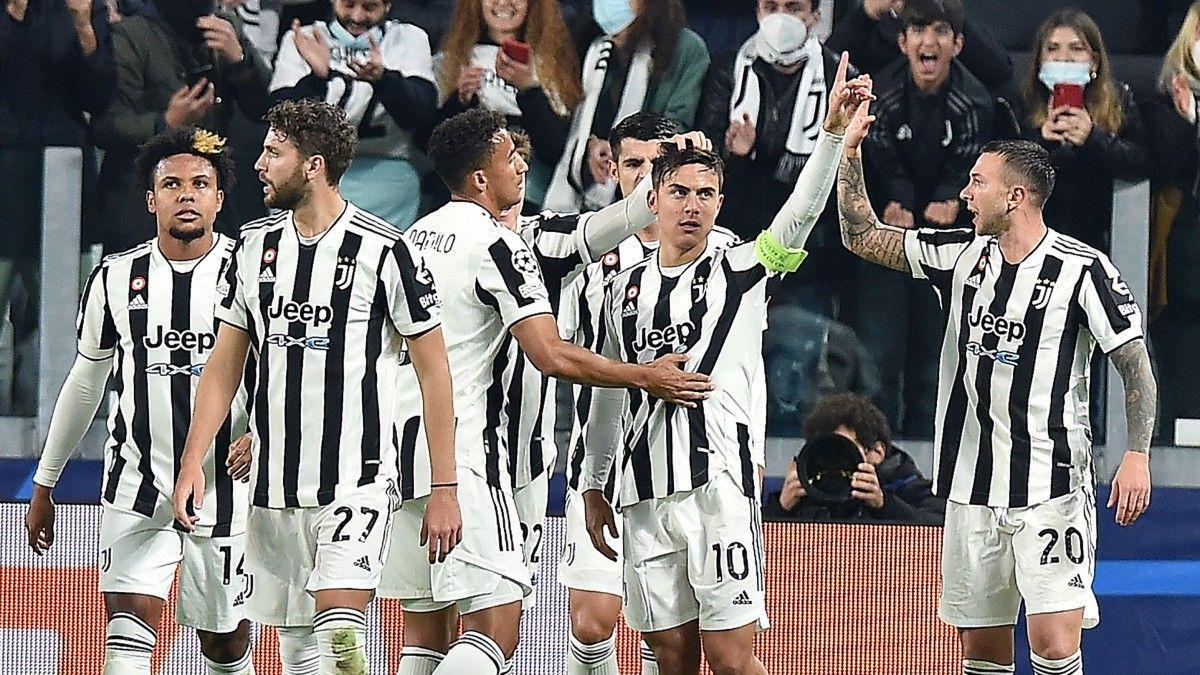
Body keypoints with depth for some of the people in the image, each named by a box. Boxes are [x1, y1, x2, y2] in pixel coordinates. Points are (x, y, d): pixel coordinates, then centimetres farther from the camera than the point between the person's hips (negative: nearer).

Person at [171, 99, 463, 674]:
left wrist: (445, 490, -8)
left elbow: (433, 372, -4)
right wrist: (192, 463, 3)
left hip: (357, 482, -6)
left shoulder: (384, 251, -8)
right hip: (274, 491, 6)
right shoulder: (255, 247, 9)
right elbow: (224, 365, 15)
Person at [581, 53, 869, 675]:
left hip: (719, 485, -4)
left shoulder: (740, 271, 5)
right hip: (645, 495, 4)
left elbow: (801, 213, -11)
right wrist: (593, 488, 22)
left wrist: (832, 132, -25)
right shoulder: (624, 289, 16)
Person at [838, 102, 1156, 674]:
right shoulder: (960, 255, 9)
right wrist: (849, 150, 7)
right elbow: (863, 237, 17)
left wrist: (1137, 455, -15)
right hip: (972, 487, 6)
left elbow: (1136, 365, -5)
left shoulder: (1081, 269, -8)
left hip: (1051, 491, -6)